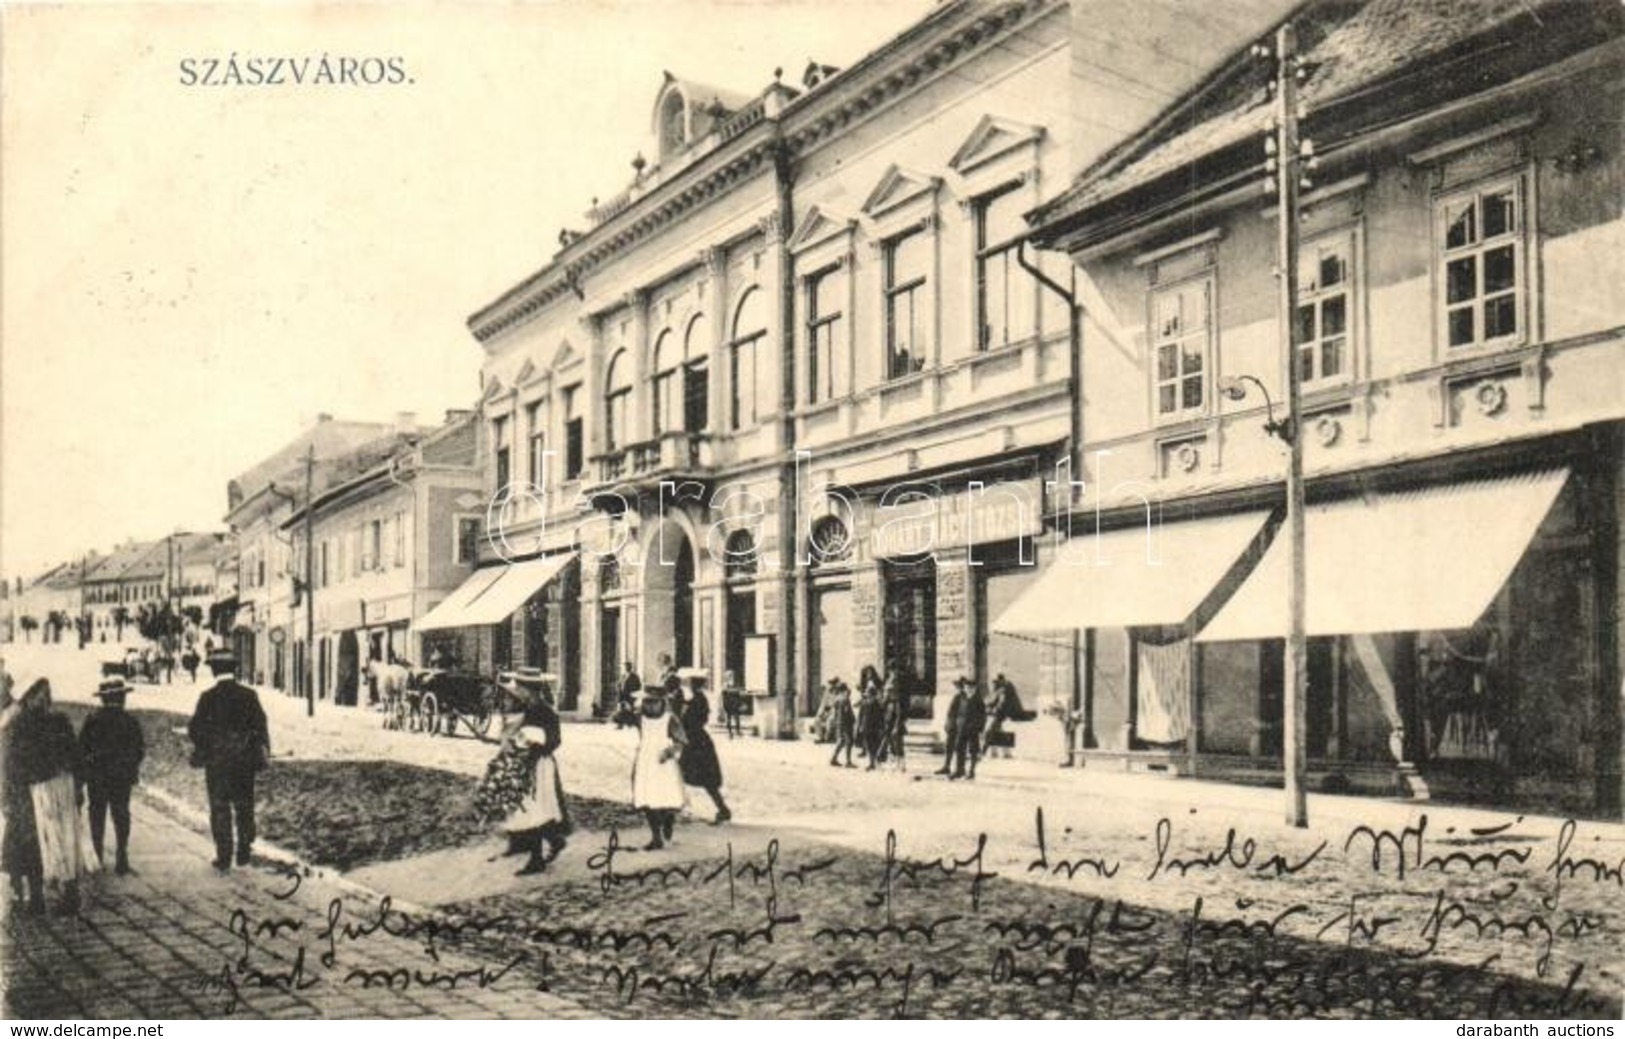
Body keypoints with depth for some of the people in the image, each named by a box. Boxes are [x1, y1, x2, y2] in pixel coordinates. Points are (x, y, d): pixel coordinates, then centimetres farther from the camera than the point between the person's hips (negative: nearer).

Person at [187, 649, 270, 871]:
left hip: (216, 761, -2)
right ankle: (244, 852, 17)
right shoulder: (248, 695, -3)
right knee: (244, 807, 14)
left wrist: (200, 749, 13)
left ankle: (223, 858, 9)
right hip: (245, 761, 2)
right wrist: (264, 755, 5)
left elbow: (195, 730, -7)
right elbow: (261, 727, -2)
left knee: (220, 809, 7)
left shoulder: (208, 697, -9)